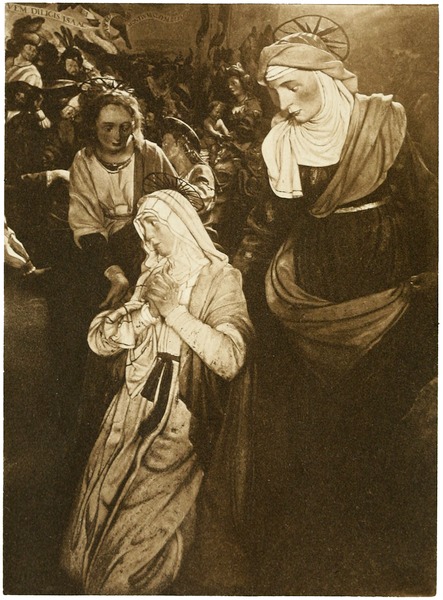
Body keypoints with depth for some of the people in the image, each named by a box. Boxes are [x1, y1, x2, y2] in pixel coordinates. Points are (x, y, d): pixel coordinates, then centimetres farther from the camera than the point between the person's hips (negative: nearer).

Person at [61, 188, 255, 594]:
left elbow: (231, 359, -21)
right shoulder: (151, 276, 11)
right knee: (99, 511, 2)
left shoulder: (219, 279, -6)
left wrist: (175, 310, -19)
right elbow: (99, 339, 5)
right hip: (134, 415, 5)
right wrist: (145, 307, -11)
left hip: (184, 426, -5)